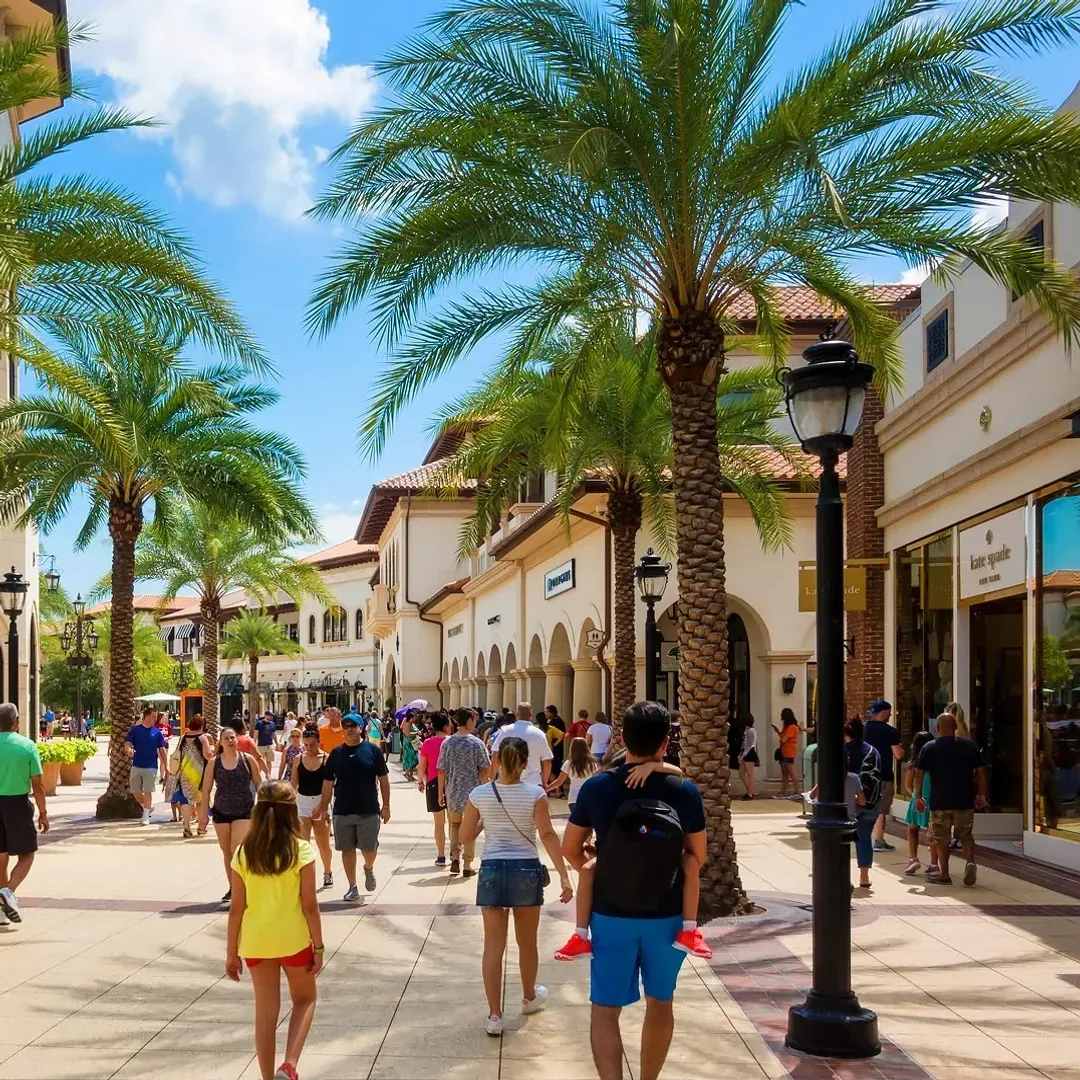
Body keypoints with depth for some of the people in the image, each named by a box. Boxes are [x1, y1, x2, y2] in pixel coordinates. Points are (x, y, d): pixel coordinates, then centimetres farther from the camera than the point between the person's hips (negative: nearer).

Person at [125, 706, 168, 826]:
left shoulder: (157, 732, 2)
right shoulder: (135, 729, 0)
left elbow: (162, 750, 5)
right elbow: (127, 744, -5)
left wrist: (166, 766, 1)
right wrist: (129, 750, -29)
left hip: (151, 767, -1)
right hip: (136, 766, 1)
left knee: (148, 792, -3)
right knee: (135, 791, 6)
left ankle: (146, 816, 5)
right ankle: (148, 806, 30)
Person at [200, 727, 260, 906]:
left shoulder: (248, 760, -4)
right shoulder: (214, 763, -2)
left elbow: (259, 784, 3)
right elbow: (206, 789, 2)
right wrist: (203, 813, 0)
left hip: (244, 812, -3)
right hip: (221, 812, 3)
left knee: (237, 850, -14)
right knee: (226, 852, 12)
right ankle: (232, 888, 25)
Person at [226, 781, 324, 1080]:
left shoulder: (244, 853, -4)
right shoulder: (301, 850, -12)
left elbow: (236, 908, -2)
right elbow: (310, 905, -10)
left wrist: (231, 952, 8)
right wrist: (319, 946, 0)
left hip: (256, 943, 2)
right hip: (293, 940, -2)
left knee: (266, 1012, 14)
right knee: (305, 999, 19)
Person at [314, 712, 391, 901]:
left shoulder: (373, 750, -1)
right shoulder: (336, 753, 5)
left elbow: (383, 779, 2)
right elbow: (328, 783, 8)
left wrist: (386, 805, -1)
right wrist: (323, 808, 5)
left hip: (368, 811, -2)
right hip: (342, 811, 2)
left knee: (369, 849, -1)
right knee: (347, 849, 7)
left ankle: (369, 869, 33)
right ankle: (353, 888, 19)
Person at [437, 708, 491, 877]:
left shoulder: (447, 743, -3)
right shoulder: (476, 743, -9)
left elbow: (441, 771, 0)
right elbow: (484, 771, -8)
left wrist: (441, 793, 9)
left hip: (452, 792, 2)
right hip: (472, 792, -2)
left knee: (455, 823, 21)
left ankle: (455, 857, 5)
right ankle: (467, 865, 11)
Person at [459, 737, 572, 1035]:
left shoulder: (479, 795, -4)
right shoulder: (535, 794, -9)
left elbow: (465, 837, 4)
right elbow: (548, 835, -15)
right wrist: (564, 876, -14)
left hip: (492, 870, 1)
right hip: (526, 869, 0)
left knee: (493, 945, 4)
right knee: (528, 942, 19)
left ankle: (495, 1015, 1)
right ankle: (529, 997, 40)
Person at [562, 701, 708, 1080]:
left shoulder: (597, 787, -10)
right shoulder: (684, 791, -11)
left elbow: (570, 849, -1)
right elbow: (698, 856, -2)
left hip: (611, 914, -1)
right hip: (666, 915, 1)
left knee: (606, 1009, 6)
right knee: (660, 1003, 20)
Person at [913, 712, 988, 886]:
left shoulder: (929, 748, -3)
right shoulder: (970, 746, 3)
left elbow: (918, 774, -3)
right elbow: (981, 771, 2)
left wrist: (918, 796, 6)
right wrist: (981, 794, 10)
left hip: (940, 802, -2)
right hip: (965, 801, 2)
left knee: (941, 838, 9)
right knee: (965, 835, 15)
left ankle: (944, 874, 12)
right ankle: (970, 862, -8)